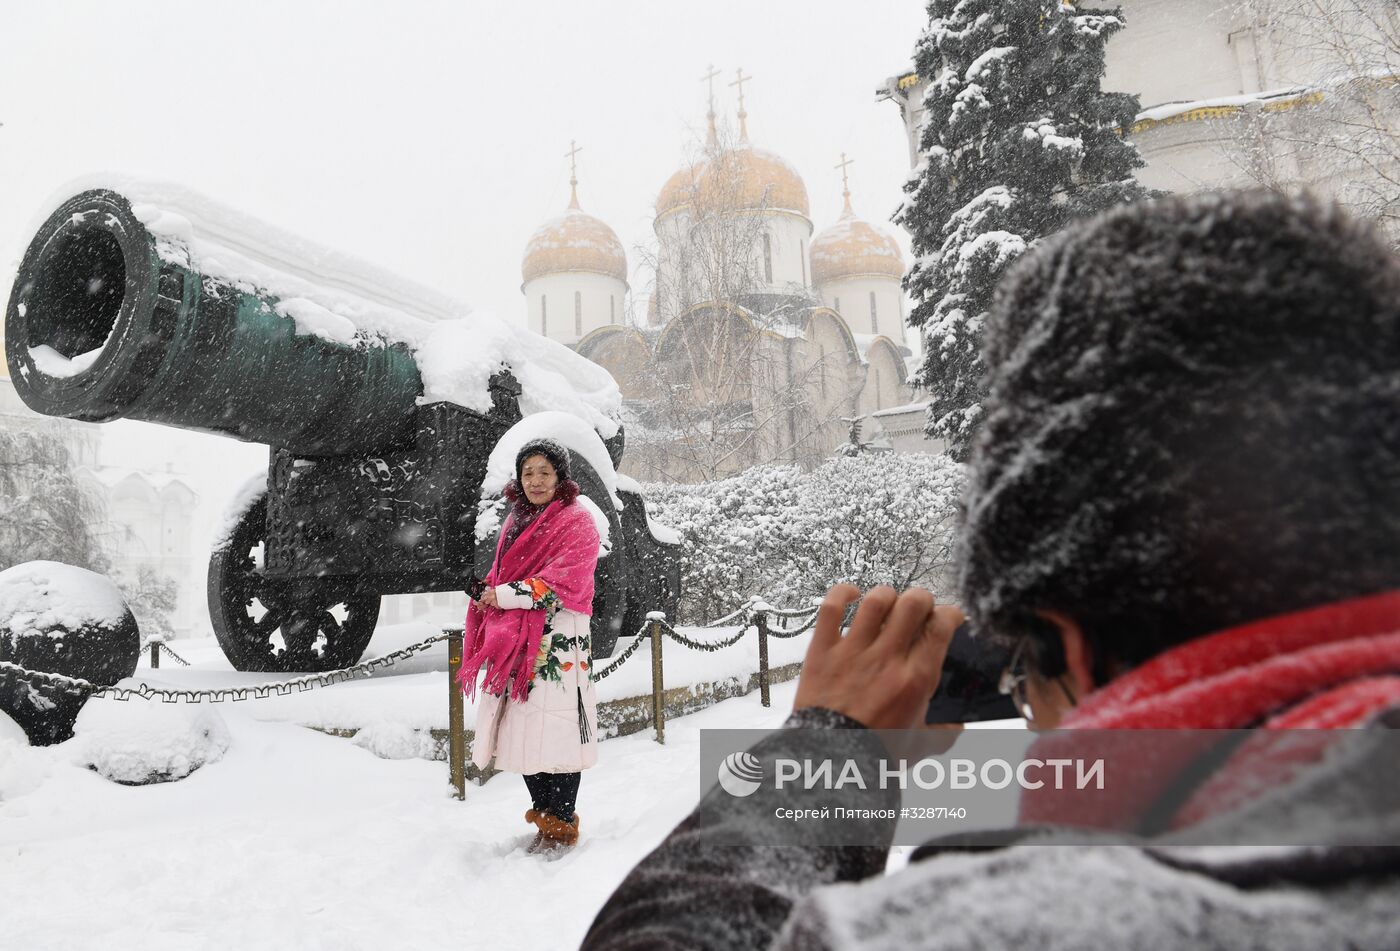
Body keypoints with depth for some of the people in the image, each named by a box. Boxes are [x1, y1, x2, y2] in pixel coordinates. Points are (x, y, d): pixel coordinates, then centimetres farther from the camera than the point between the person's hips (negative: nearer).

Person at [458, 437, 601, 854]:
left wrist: (505, 595, -11)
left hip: (557, 643, -7)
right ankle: (544, 816, 20)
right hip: (513, 643, 7)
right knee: (523, 730, 7)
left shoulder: (577, 522, -2)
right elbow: (500, 576, 24)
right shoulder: (516, 522, 19)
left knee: (554, 730, -7)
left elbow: (565, 581, -13)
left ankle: (561, 827, 4)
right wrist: (491, 596, 1)